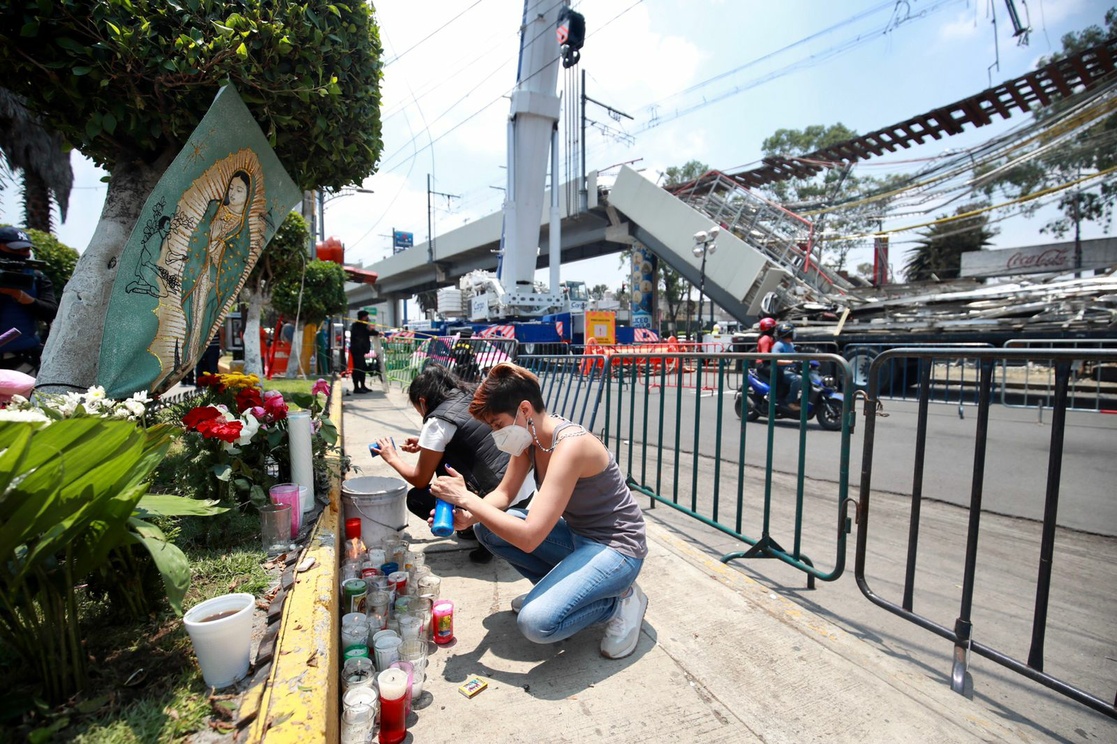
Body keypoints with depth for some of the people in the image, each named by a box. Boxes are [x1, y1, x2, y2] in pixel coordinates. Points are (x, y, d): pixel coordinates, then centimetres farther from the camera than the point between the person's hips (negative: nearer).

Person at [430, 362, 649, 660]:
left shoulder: (569, 446, -31)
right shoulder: (529, 435, -4)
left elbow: (529, 538, -34)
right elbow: (504, 493, 5)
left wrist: (467, 498, -27)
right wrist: (468, 515, -16)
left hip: (616, 548, -8)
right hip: (577, 535, 8)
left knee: (536, 622, -27)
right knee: (487, 529, 0)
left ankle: (620, 601, 0)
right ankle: (558, 587, 14)